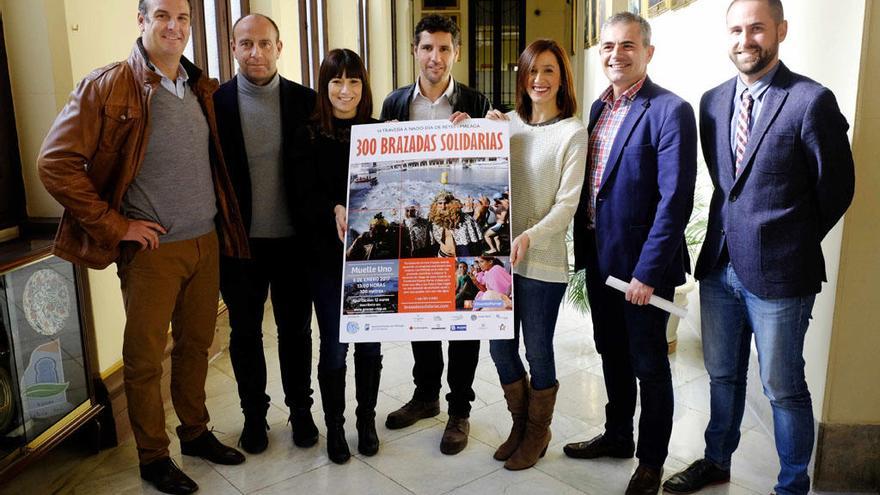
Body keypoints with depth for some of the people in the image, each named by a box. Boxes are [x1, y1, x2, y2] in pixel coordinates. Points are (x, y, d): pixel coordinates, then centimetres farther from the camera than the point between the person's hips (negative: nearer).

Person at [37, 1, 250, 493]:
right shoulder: (108, 86, -8)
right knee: (145, 357, 7)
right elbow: (56, 163, -11)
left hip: (206, 242, 5)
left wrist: (224, 221, 9)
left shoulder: (205, 89, 7)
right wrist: (115, 226, -12)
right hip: (151, 249, -4)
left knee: (196, 344, 16)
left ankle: (196, 431, 34)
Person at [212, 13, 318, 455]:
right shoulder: (215, 102, -3)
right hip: (240, 241, 0)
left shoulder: (305, 100, -2)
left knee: (295, 329, 13)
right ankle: (254, 414, 31)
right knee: (245, 332, 13)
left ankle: (300, 410, 31)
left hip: (293, 240, 0)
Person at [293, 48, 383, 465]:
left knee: (369, 342, 10)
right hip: (328, 254, -1)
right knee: (334, 345, 6)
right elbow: (307, 195, -8)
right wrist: (335, 210, -26)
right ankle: (334, 426, 26)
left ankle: (366, 420, 30)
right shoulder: (309, 136, -2)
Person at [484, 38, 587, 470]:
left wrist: (531, 236, -25)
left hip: (542, 260, -4)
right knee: (499, 346, 12)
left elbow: (567, 204, -10)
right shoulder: (507, 122, 7)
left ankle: (538, 433, 31)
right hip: (501, 254, 5)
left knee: (537, 351, 8)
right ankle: (521, 423, 36)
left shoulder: (572, 133, -6)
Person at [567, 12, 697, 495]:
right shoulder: (599, 107, 8)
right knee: (612, 354, 20)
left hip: (641, 266, -7)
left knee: (649, 365, 9)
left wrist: (648, 272, -20)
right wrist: (584, 248, 5)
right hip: (599, 258, 7)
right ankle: (617, 435, 40)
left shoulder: (670, 111, -15)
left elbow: (675, 201, -19)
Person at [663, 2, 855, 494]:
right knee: (723, 376, 20)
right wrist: (739, 225, 8)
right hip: (719, 265, 6)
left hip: (777, 272, -5)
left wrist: (792, 243, 3)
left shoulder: (812, 101, -11)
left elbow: (836, 188, -4)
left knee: (784, 389, 8)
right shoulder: (713, 101, 7)